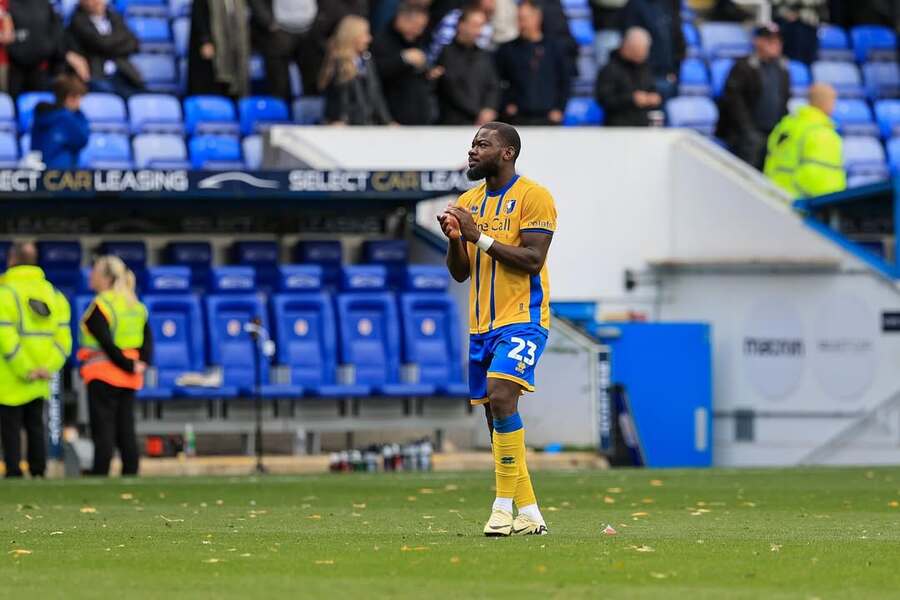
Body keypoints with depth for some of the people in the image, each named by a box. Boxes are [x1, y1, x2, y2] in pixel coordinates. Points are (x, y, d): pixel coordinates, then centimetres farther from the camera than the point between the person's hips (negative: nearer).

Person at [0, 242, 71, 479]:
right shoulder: (54, 294, 9)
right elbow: (63, 339, 3)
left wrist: (25, 370, -15)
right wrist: (48, 368, -3)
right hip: (40, 384, 6)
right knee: (35, 426, 15)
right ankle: (38, 472, 15)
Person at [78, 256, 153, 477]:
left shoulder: (100, 305, -11)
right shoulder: (136, 306, 12)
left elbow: (106, 342, -18)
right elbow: (147, 340, 7)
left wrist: (128, 366, -12)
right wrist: (142, 363, -3)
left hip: (103, 375, -7)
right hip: (129, 379, 7)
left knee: (103, 433, -6)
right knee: (126, 432, 9)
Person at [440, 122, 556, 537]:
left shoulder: (533, 197, -6)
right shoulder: (468, 203, 14)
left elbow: (532, 259, -16)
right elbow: (460, 273, 15)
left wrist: (480, 237, -17)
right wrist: (454, 238, -4)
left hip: (522, 319, -8)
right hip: (482, 325, 8)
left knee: (500, 395, -25)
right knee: (495, 414, 6)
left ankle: (506, 503, -20)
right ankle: (529, 515, 13)